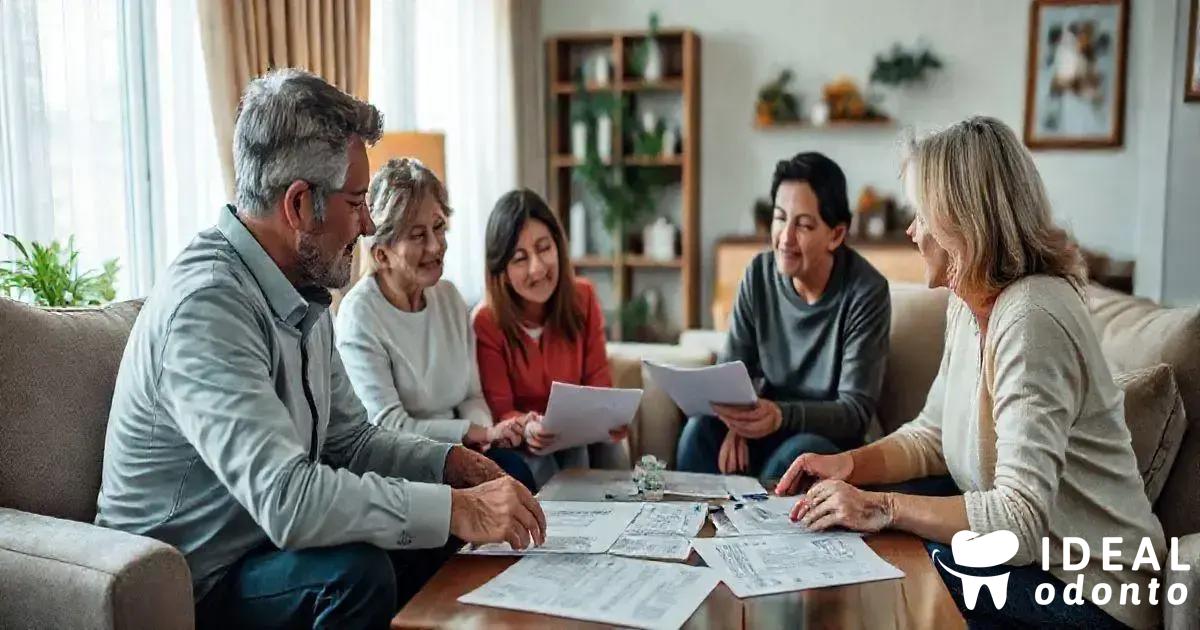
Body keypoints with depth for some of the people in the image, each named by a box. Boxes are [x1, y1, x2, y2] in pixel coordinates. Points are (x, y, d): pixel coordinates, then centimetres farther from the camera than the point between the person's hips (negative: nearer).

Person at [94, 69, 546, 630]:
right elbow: (286, 499, -35)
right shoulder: (206, 307, -26)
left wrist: (451, 462, -5)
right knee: (354, 571, -30)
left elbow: (351, 439, 12)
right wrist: (459, 509, -31)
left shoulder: (302, 297, 5)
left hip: (266, 548, 9)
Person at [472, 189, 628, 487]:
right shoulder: (486, 321, -15)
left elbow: (598, 383, -2)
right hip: (520, 442, -3)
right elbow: (499, 410, -12)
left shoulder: (583, 298, -3)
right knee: (542, 474, -32)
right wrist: (526, 426, -36)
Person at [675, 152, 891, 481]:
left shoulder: (866, 293, -16)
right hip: (770, 429, 4)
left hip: (832, 438, -3)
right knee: (701, 428, -22)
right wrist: (736, 420, -23)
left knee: (795, 452, -33)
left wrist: (782, 416, -36)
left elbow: (856, 411, -18)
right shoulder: (760, 274, -3)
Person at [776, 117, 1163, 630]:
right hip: (1029, 554, 8)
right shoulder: (967, 305, 5)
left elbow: (1021, 518, -31)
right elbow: (932, 434, 13)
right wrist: (849, 464, -3)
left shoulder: (1030, 318, -26)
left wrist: (884, 508, -28)